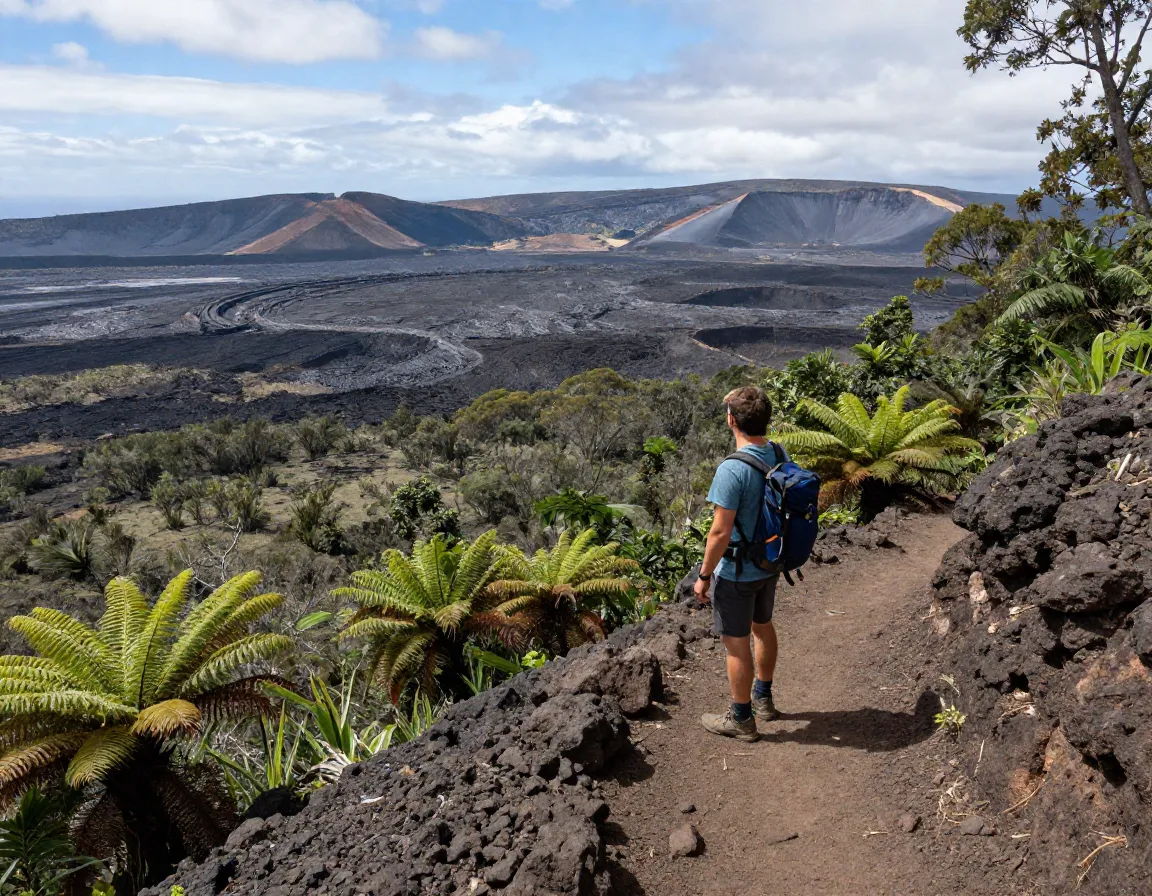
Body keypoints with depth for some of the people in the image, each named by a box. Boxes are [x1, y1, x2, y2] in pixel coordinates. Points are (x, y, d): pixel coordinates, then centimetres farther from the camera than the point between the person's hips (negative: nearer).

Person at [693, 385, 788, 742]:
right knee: (762, 625, 25)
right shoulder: (782, 456, -5)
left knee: (736, 642, 8)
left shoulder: (732, 470, -29)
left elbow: (720, 532, -26)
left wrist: (704, 575, -13)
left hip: (737, 571, -8)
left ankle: (741, 719, 24)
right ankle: (763, 698, 44)